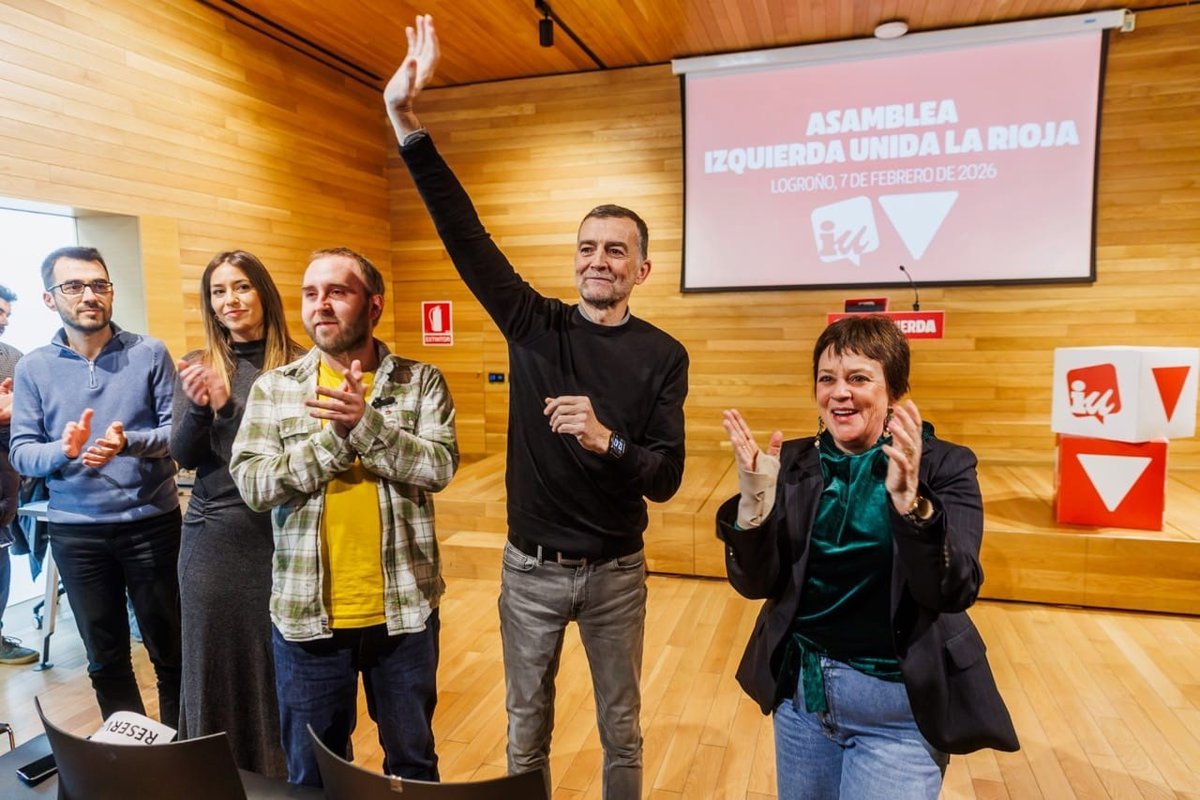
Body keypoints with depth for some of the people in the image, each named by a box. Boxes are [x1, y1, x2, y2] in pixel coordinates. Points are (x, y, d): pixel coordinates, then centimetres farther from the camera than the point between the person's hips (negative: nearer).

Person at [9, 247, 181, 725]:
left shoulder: (150, 353, -3)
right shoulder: (33, 368, 2)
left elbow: (177, 431, -7)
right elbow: (21, 452, -1)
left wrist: (129, 443, -25)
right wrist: (63, 451, -22)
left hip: (152, 522, -2)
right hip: (76, 532, 2)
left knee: (170, 650, 10)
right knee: (105, 658, 15)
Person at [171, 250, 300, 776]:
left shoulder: (297, 364, -4)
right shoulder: (197, 366, 4)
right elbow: (183, 456, -1)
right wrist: (199, 406, -22)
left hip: (282, 532, -2)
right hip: (214, 537, 2)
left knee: (283, 662, 6)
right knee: (217, 661, 13)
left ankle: (285, 772, 26)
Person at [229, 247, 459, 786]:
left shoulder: (420, 382, -3)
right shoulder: (272, 389, 0)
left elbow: (439, 466, -16)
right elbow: (252, 484, -11)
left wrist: (365, 424, -28)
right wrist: (336, 437, -22)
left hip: (404, 610, 0)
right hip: (306, 615, 1)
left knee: (413, 761, 20)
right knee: (311, 773, 20)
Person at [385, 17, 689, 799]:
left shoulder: (662, 356, -7)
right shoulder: (534, 325, -5)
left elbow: (665, 479, -11)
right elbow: (466, 235, -16)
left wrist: (606, 441, -31)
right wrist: (408, 123, -24)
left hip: (616, 571, 0)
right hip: (531, 566, 1)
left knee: (621, 724, 18)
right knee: (527, 723, 19)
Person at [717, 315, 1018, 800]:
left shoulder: (943, 466, -9)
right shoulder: (794, 463, -2)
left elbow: (956, 593, -18)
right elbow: (754, 584, -5)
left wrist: (911, 503, -34)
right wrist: (755, 499, -22)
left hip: (897, 704, -3)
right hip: (800, 691, 4)